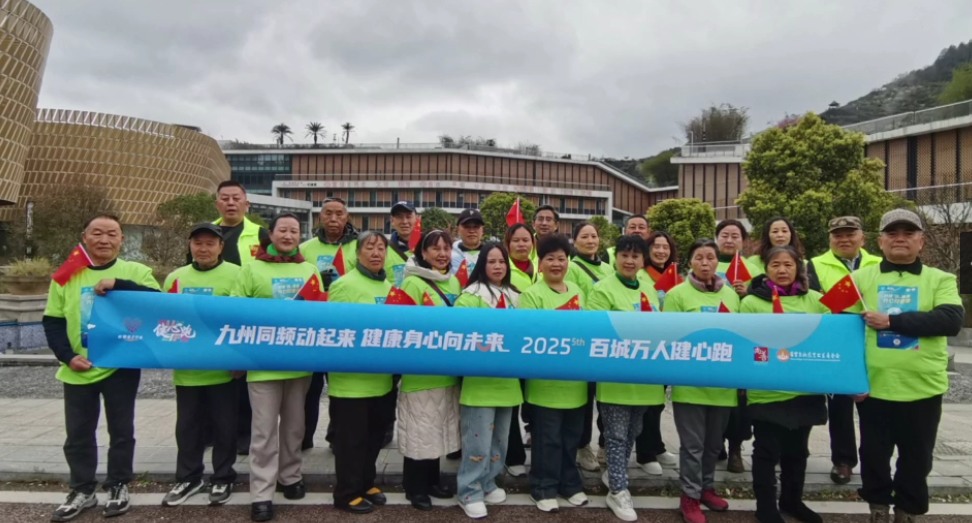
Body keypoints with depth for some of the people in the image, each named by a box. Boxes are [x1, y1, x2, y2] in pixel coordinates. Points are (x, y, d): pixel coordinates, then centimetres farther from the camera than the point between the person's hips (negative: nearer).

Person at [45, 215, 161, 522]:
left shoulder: (135, 272, -2)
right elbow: (53, 322, 6)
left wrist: (117, 284, -25)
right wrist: (67, 356, -8)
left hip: (121, 368, -2)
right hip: (78, 372, 3)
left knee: (121, 430, 8)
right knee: (78, 434, 11)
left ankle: (118, 487, 24)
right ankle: (82, 490, 28)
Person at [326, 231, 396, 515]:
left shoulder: (389, 287, 10)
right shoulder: (344, 285, -12)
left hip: (382, 379, 7)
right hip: (351, 380, -7)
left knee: (375, 434, 18)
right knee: (351, 438, 5)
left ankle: (366, 483, 36)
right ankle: (347, 493, 22)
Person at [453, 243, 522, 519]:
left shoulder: (515, 297, 11)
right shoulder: (471, 295, -9)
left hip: (508, 379, 7)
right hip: (480, 379, -6)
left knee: (499, 438, 17)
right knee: (478, 441, -2)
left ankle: (487, 484, 32)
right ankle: (469, 493, 13)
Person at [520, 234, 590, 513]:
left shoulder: (577, 291, 10)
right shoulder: (531, 295, -9)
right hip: (546, 381, -5)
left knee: (571, 437, 18)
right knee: (548, 439, 5)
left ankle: (570, 484, 34)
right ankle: (544, 488, 22)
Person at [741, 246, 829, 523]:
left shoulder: (815, 300, 5)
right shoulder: (752, 302, -6)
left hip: (806, 390, 4)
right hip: (767, 391, -4)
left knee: (797, 450, 20)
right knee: (767, 452, 8)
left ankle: (792, 500, 38)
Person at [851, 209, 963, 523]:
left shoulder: (940, 280, 2)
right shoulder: (861, 278, 2)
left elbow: (951, 321, -15)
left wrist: (891, 321, -21)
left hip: (922, 389, 0)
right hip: (873, 387, 0)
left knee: (917, 457, 14)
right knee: (874, 453, 12)